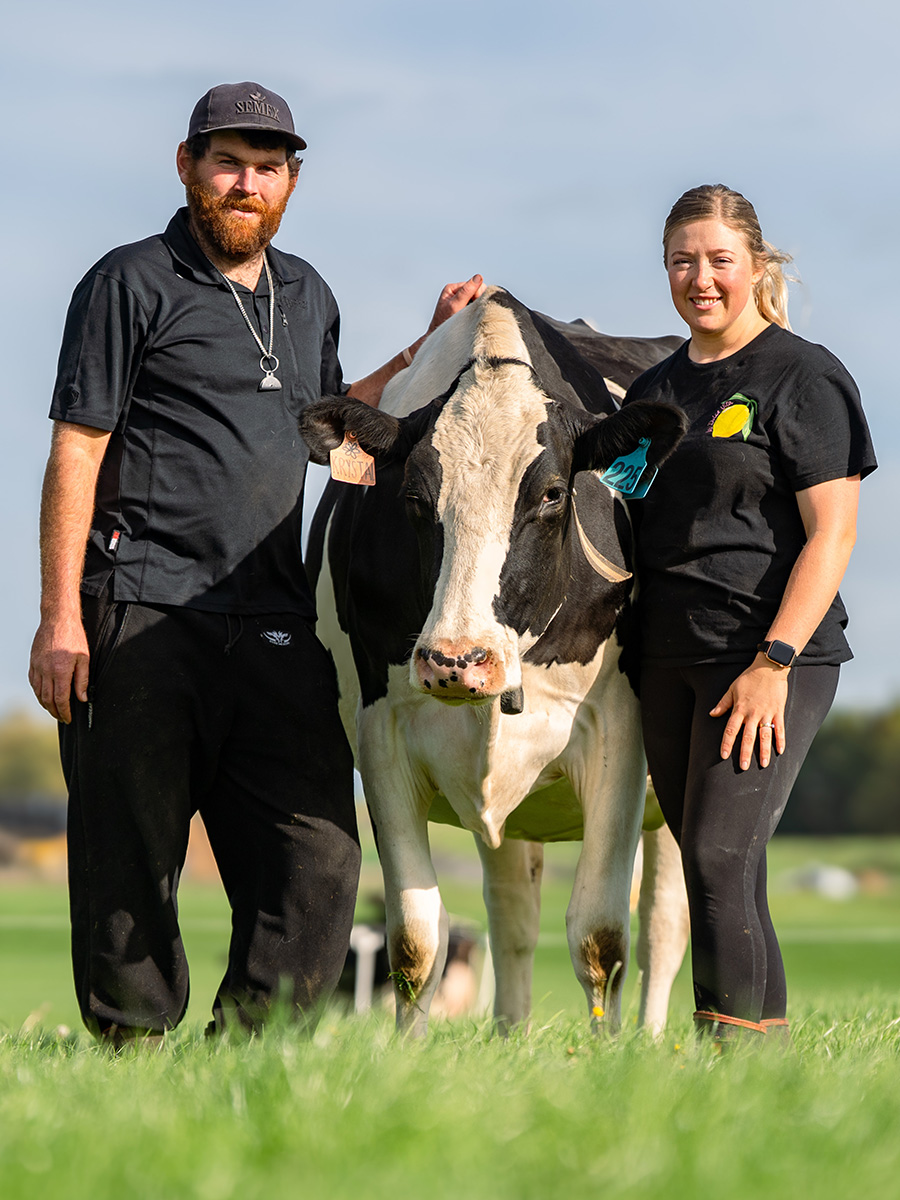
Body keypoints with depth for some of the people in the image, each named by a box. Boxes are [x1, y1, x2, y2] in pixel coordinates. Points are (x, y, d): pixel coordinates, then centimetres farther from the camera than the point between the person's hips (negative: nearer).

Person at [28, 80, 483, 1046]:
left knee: (315, 857, -2)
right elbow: (76, 451, -4)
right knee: (129, 858, 0)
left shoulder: (306, 296, 18)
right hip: (141, 620, -5)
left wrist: (430, 350, 24)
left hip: (276, 628, 6)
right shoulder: (132, 283, 0)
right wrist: (60, 618, -11)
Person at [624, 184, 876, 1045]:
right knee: (712, 871, 7)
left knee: (720, 859, -15)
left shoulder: (804, 378, -5)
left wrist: (774, 661, -18)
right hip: (668, 661, 7)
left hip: (773, 652, -7)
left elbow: (832, 534, -10)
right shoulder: (653, 391, 16)